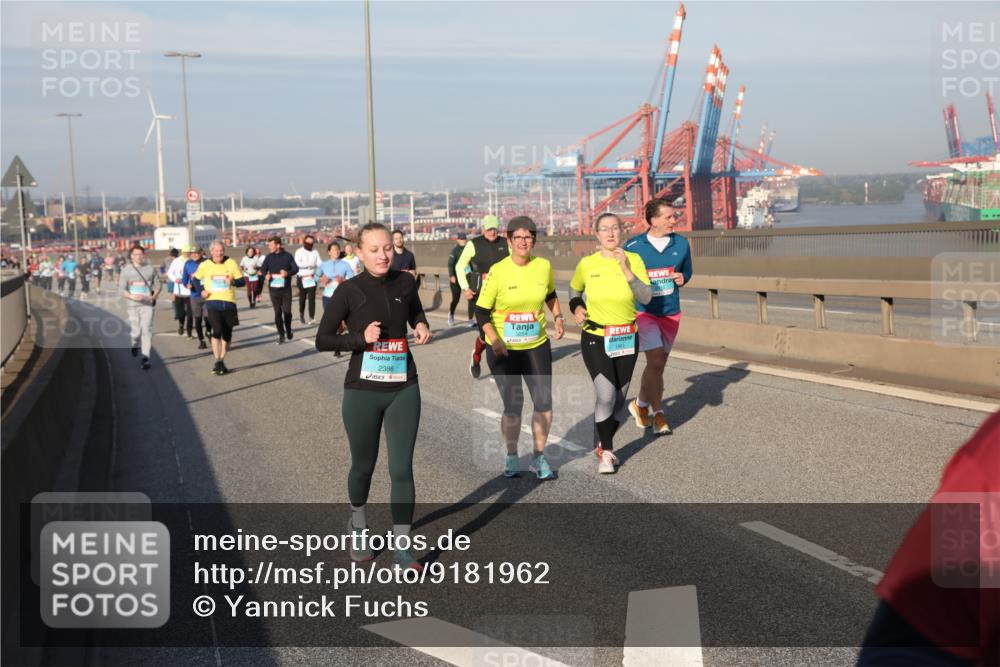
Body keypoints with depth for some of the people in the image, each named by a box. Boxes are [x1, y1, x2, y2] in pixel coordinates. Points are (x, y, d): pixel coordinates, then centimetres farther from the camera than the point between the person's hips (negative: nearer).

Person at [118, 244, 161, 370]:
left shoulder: (150, 269, 4)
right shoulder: (126, 270, 1)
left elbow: (158, 284, 13)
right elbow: (121, 290, -2)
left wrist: (154, 296, -5)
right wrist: (132, 296, -20)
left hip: (147, 304, 0)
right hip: (133, 305, 0)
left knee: (147, 330, -10)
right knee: (136, 331, 3)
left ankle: (145, 358, -8)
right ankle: (135, 344, 39)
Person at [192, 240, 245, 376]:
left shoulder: (231, 264, 0)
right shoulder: (205, 265, 1)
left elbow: (242, 281, 2)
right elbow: (196, 279, 17)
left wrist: (233, 281, -19)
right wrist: (201, 290, 0)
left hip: (229, 303, 2)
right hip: (213, 302, -2)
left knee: (227, 334, 9)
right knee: (217, 331, -17)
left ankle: (222, 361, 27)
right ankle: (217, 362, -9)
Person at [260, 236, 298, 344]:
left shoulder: (287, 256, 1)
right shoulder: (269, 257, 4)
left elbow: (296, 268, -1)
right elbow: (263, 269, 3)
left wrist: (288, 273, -22)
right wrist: (266, 275, -20)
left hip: (286, 288, -1)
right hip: (274, 289, 1)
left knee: (287, 311, -2)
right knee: (277, 312, 1)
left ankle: (288, 330, 25)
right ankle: (281, 335, 11)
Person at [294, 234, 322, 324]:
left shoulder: (315, 252, 8)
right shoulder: (299, 251, 0)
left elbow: (319, 263, -1)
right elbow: (297, 263, -14)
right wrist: (310, 264, -15)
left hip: (312, 278, 1)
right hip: (302, 278, -1)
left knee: (312, 297, -8)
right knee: (302, 297, 9)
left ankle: (312, 317, -13)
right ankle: (301, 314, 27)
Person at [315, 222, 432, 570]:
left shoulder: (405, 282, 0)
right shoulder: (349, 291, -10)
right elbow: (322, 340, -6)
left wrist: (422, 326, 0)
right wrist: (360, 338, -20)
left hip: (404, 389, 2)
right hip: (363, 392, -2)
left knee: (402, 469, -1)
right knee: (363, 465, 15)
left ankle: (402, 547, 8)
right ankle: (359, 526, 42)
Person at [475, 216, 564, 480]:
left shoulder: (544, 266, -2)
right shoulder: (498, 271, -12)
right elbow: (481, 311, -10)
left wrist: (558, 317, 5)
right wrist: (494, 340, -22)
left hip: (537, 346, 3)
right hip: (503, 349, -3)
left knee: (544, 402, -2)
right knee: (512, 405, 2)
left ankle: (539, 458, 16)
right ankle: (511, 457, 24)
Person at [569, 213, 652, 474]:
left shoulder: (634, 260, -6)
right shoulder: (587, 264, -5)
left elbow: (646, 298, -17)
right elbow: (574, 289, 15)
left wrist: (626, 270, -24)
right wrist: (576, 308, -4)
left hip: (627, 339, 2)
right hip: (595, 339, -2)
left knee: (619, 398, 10)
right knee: (606, 395, -16)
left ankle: (604, 445, 34)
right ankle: (606, 453, 2)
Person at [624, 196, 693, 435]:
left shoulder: (681, 244, 2)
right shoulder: (633, 246, -8)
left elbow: (687, 271, 16)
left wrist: (682, 279, -5)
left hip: (671, 313, 4)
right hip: (643, 312, -4)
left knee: (659, 365, 12)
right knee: (656, 362, -15)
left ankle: (642, 405, 30)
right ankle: (657, 412, 3)